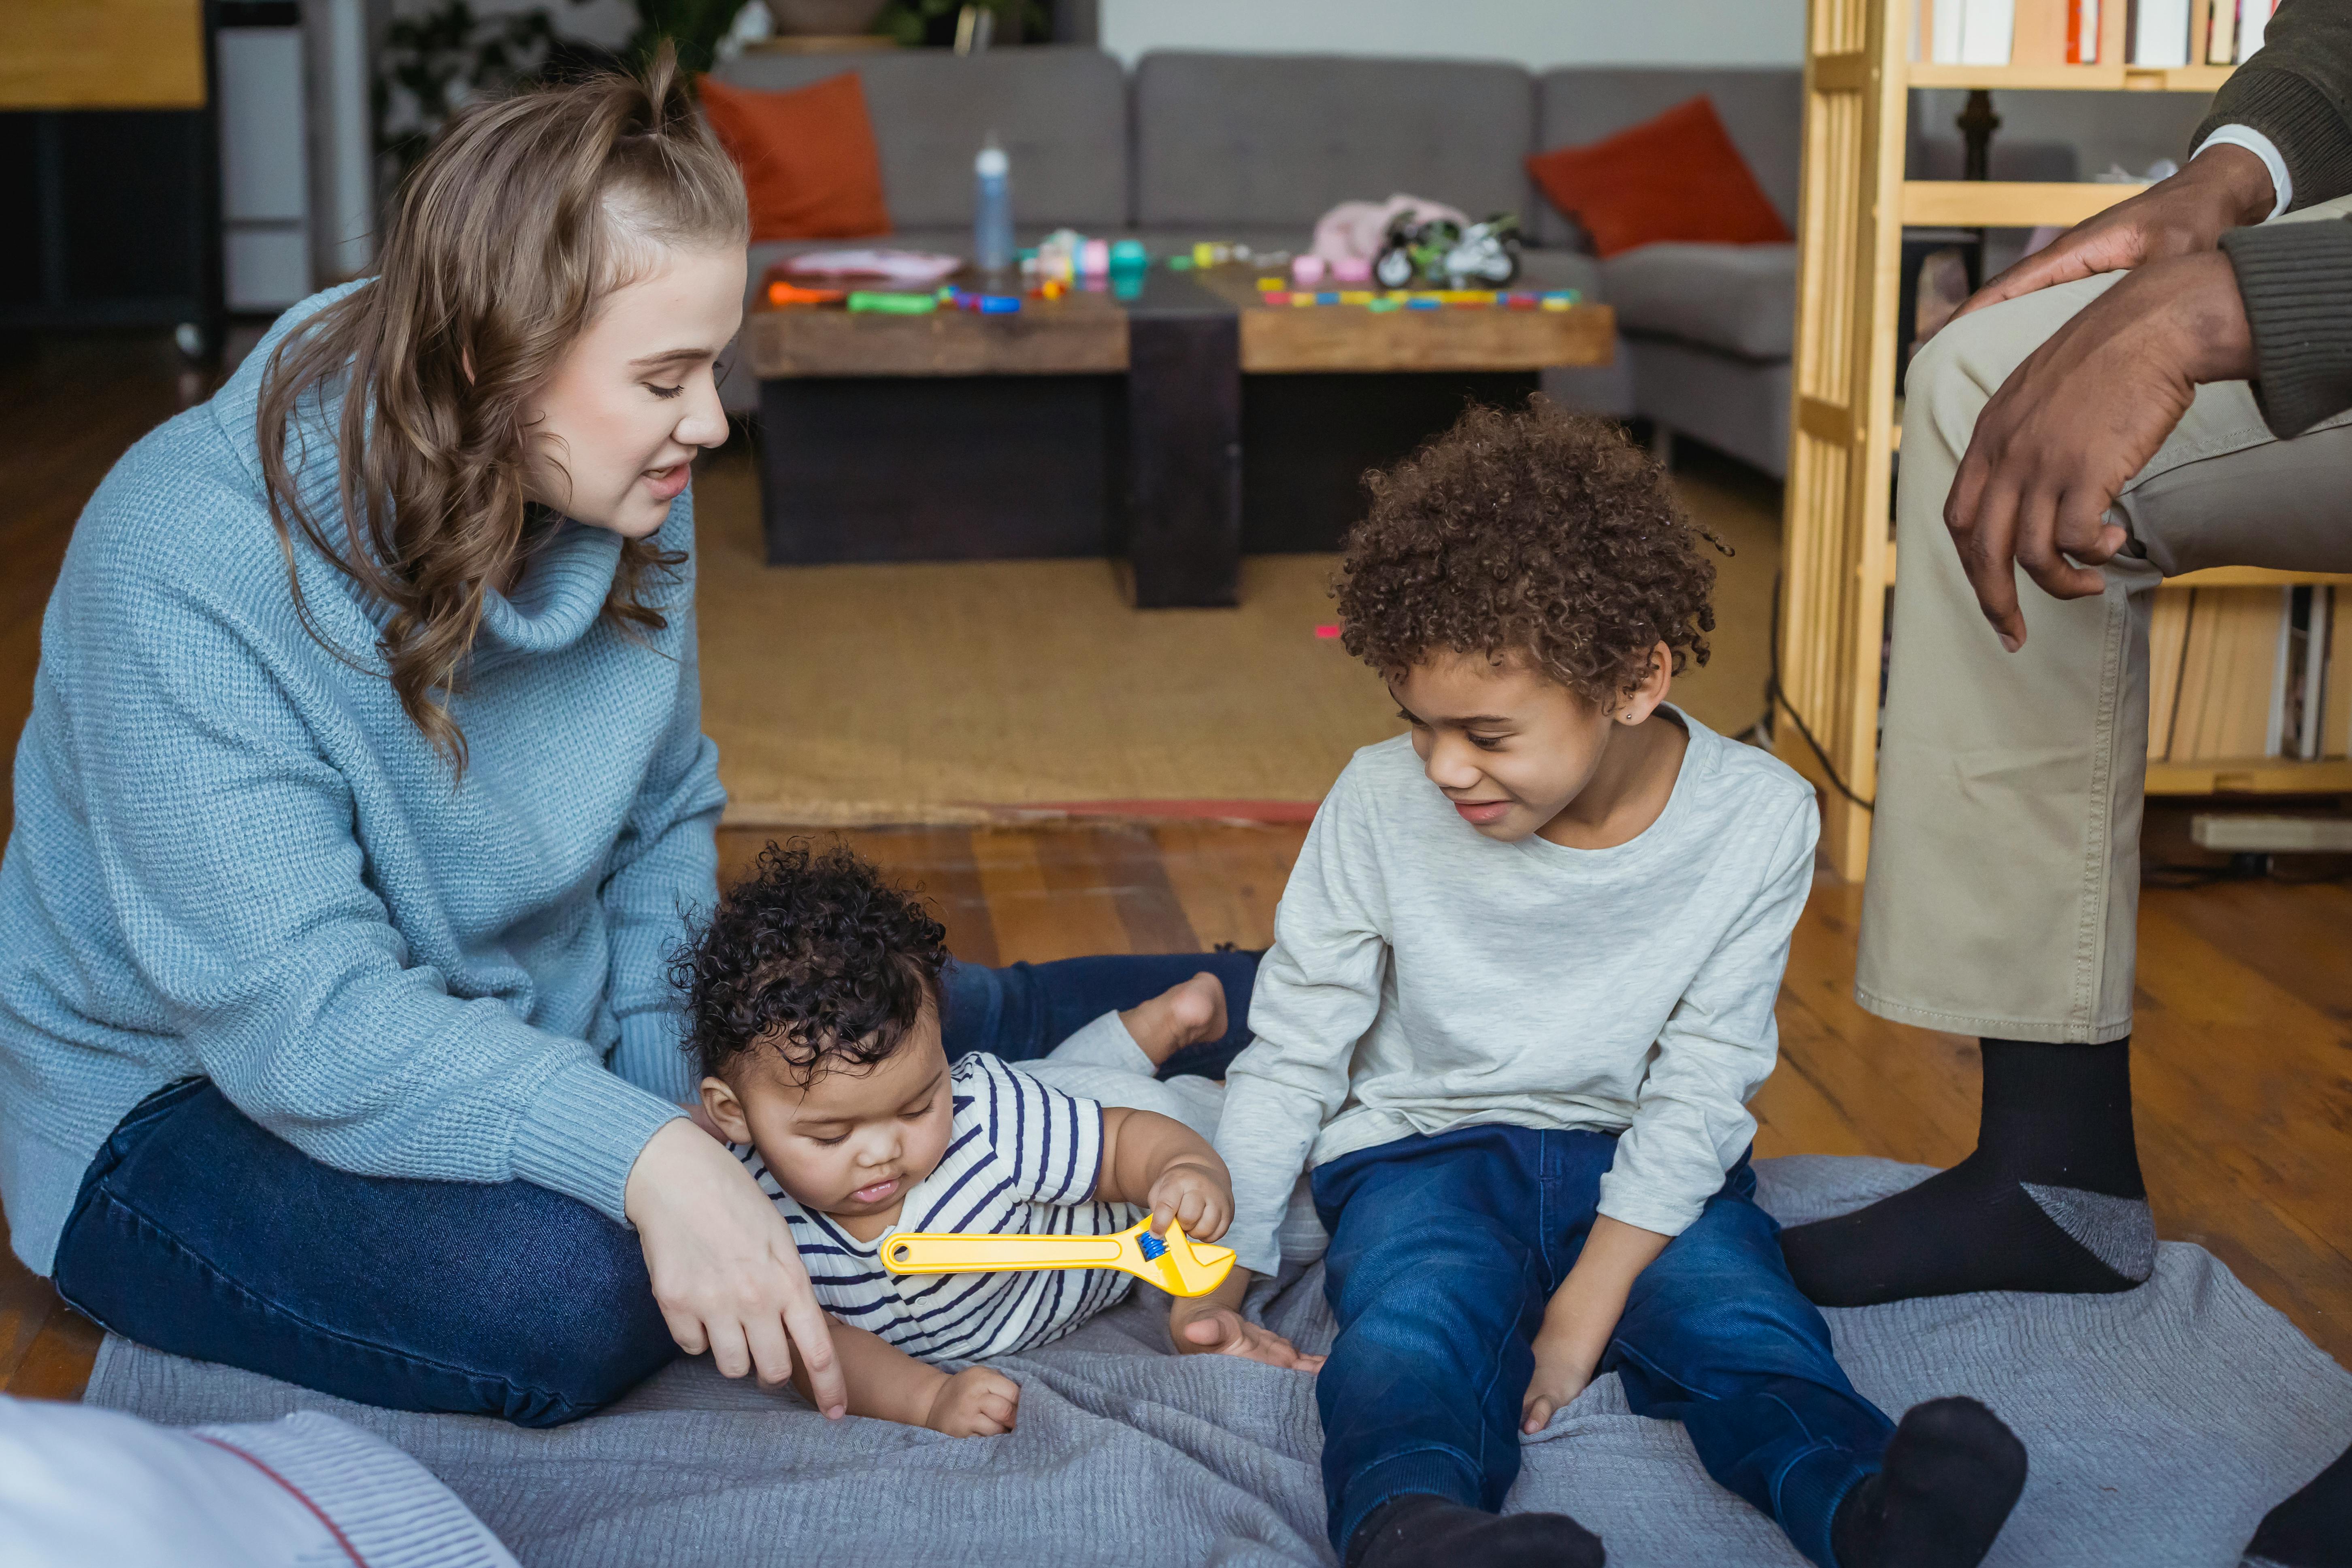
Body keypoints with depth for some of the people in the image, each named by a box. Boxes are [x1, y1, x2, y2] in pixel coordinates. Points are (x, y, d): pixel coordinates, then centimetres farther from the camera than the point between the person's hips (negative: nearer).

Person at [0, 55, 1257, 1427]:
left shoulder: (622, 493, -9)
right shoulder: (187, 572, -31)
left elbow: (666, 829, 2)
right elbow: (299, 1021, -35)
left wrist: (677, 1095, -13)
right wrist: (647, 1162, -44)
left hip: (522, 1025, 6)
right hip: (189, 1097, -6)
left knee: (906, 1038, -7)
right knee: (568, 1287, -32)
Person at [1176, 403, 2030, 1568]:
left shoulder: (1757, 821, -10)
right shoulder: (1380, 806, -9)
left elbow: (1702, 1086, -9)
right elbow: (1292, 1051, 0)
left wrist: (1590, 1298, -19)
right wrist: (1220, 1275, -6)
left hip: (1646, 1165, 1)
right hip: (1426, 1152, -1)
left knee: (1742, 1314, -30)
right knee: (1413, 1324, -34)